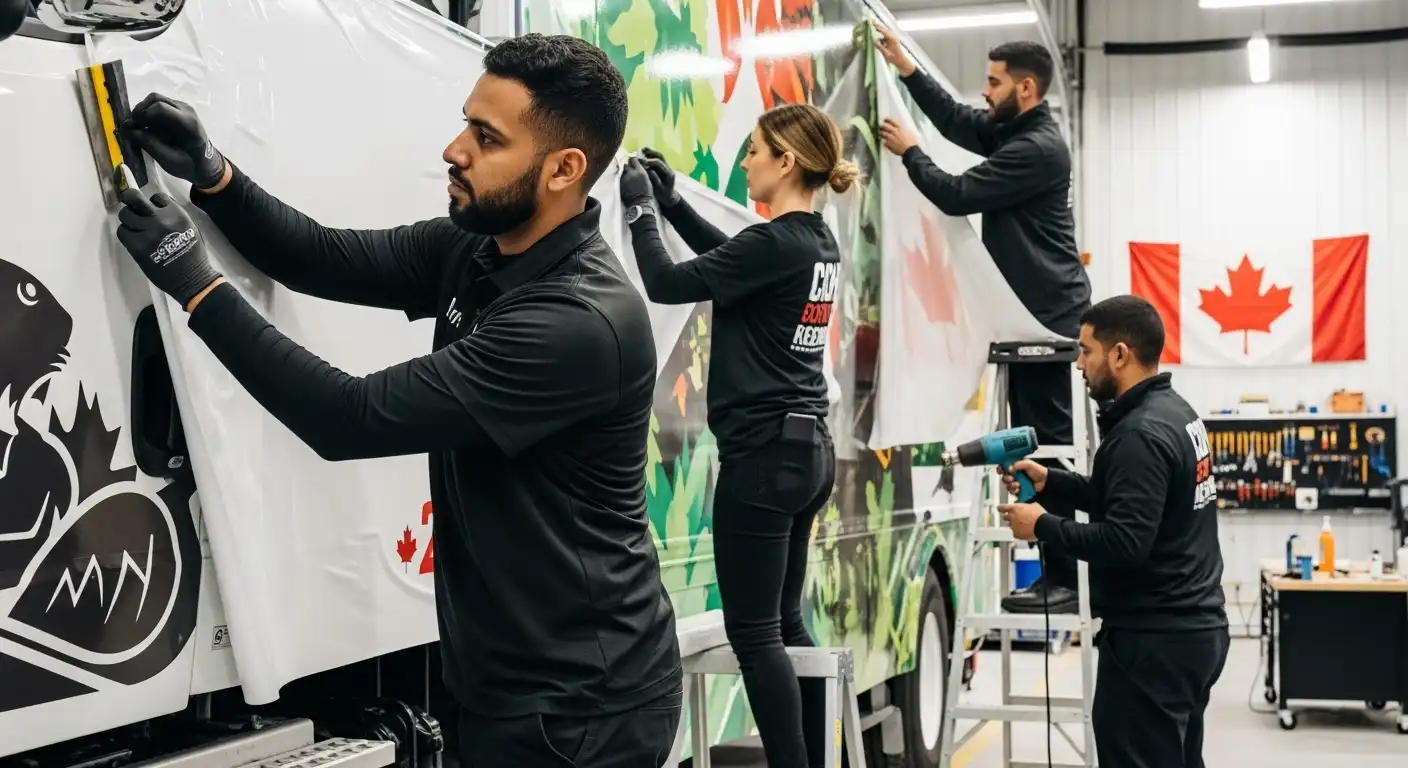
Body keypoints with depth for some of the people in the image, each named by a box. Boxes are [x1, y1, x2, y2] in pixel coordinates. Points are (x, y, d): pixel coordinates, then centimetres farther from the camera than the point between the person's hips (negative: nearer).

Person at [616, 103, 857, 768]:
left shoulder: (775, 243, -17)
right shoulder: (817, 242, 10)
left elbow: (666, 285, -13)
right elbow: (732, 259, 27)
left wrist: (640, 209, 0)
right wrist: (673, 202, 21)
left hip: (764, 452, -9)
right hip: (807, 449, 9)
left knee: (753, 632, -2)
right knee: (784, 624, 15)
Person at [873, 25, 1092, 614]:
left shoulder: (1037, 148, -17)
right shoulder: (1012, 132, 13)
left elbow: (956, 196, -17)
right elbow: (955, 121, 21)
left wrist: (909, 152, -3)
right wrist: (905, 67, 13)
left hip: (1049, 316, -10)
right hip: (1032, 313, 10)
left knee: (1048, 444, -10)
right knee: (1034, 444, 10)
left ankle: (1067, 582, -8)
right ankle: (1057, 574, 15)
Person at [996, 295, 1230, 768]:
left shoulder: (1141, 434, -20)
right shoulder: (1173, 412, 12)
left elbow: (1124, 542, -27)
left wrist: (1042, 526, -15)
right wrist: (1048, 481, 12)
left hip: (1153, 640, -10)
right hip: (1193, 627, 10)